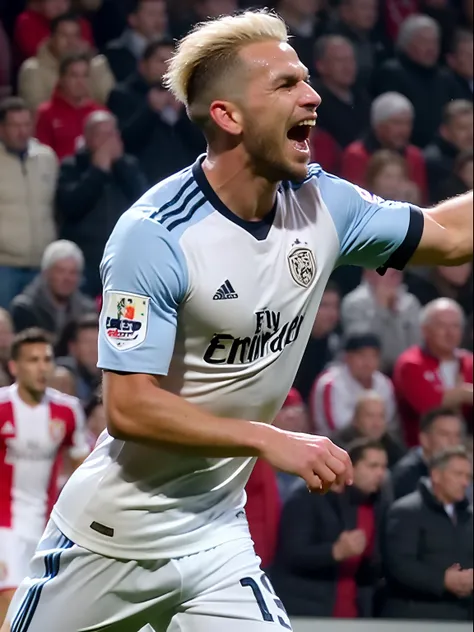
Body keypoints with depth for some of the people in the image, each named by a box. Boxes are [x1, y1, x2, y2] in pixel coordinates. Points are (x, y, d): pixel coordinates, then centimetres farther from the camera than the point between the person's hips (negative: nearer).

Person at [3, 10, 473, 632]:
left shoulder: (322, 203, -3)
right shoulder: (153, 235, -21)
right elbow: (129, 407, -23)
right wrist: (273, 442, -24)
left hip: (215, 536, 5)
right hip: (111, 535, -5)